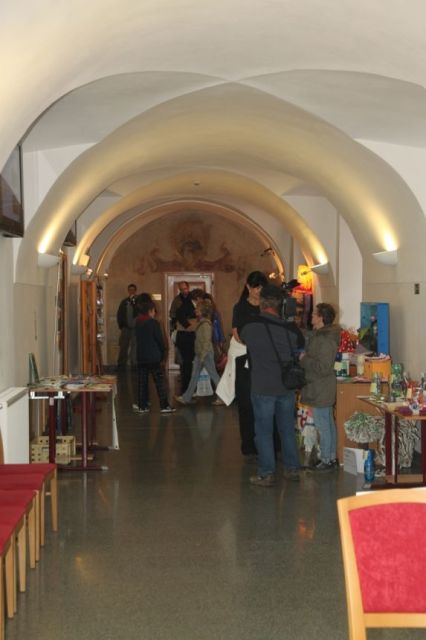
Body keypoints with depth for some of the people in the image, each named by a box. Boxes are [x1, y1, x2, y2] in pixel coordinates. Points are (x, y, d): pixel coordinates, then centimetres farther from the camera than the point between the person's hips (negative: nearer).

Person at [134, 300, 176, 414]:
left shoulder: (137, 323, 8)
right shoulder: (153, 323, -11)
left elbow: (138, 340, 13)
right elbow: (160, 340, -9)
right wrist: (163, 355, 5)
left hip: (141, 357, 6)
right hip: (153, 357, -6)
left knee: (142, 382, 8)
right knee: (159, 381, -2)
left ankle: (142, 406, 10)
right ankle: (164, 406, -4)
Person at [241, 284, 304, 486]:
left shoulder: (250, 328, -10)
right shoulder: (289, 329, -3)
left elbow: (241, 337, 11)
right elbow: (297, 352, 9)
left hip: (263, 388, -3)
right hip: (287, 386, 3)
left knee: (264, 431, 4)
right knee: (287, 428, 15)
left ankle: (266, 474, 7)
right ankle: (292, 468, 23)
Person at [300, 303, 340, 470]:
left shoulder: (325, 340, -22)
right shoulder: (319, 334, 9)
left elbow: (323, 367, -26)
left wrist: (304, 359, -17)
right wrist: (305, 357, 7)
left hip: (320, 390, -10)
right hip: (323, 389, 10)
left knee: (323, 426, -1)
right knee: (328, 424, 16)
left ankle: (326, 460, 9)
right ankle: (331, 458, 26)